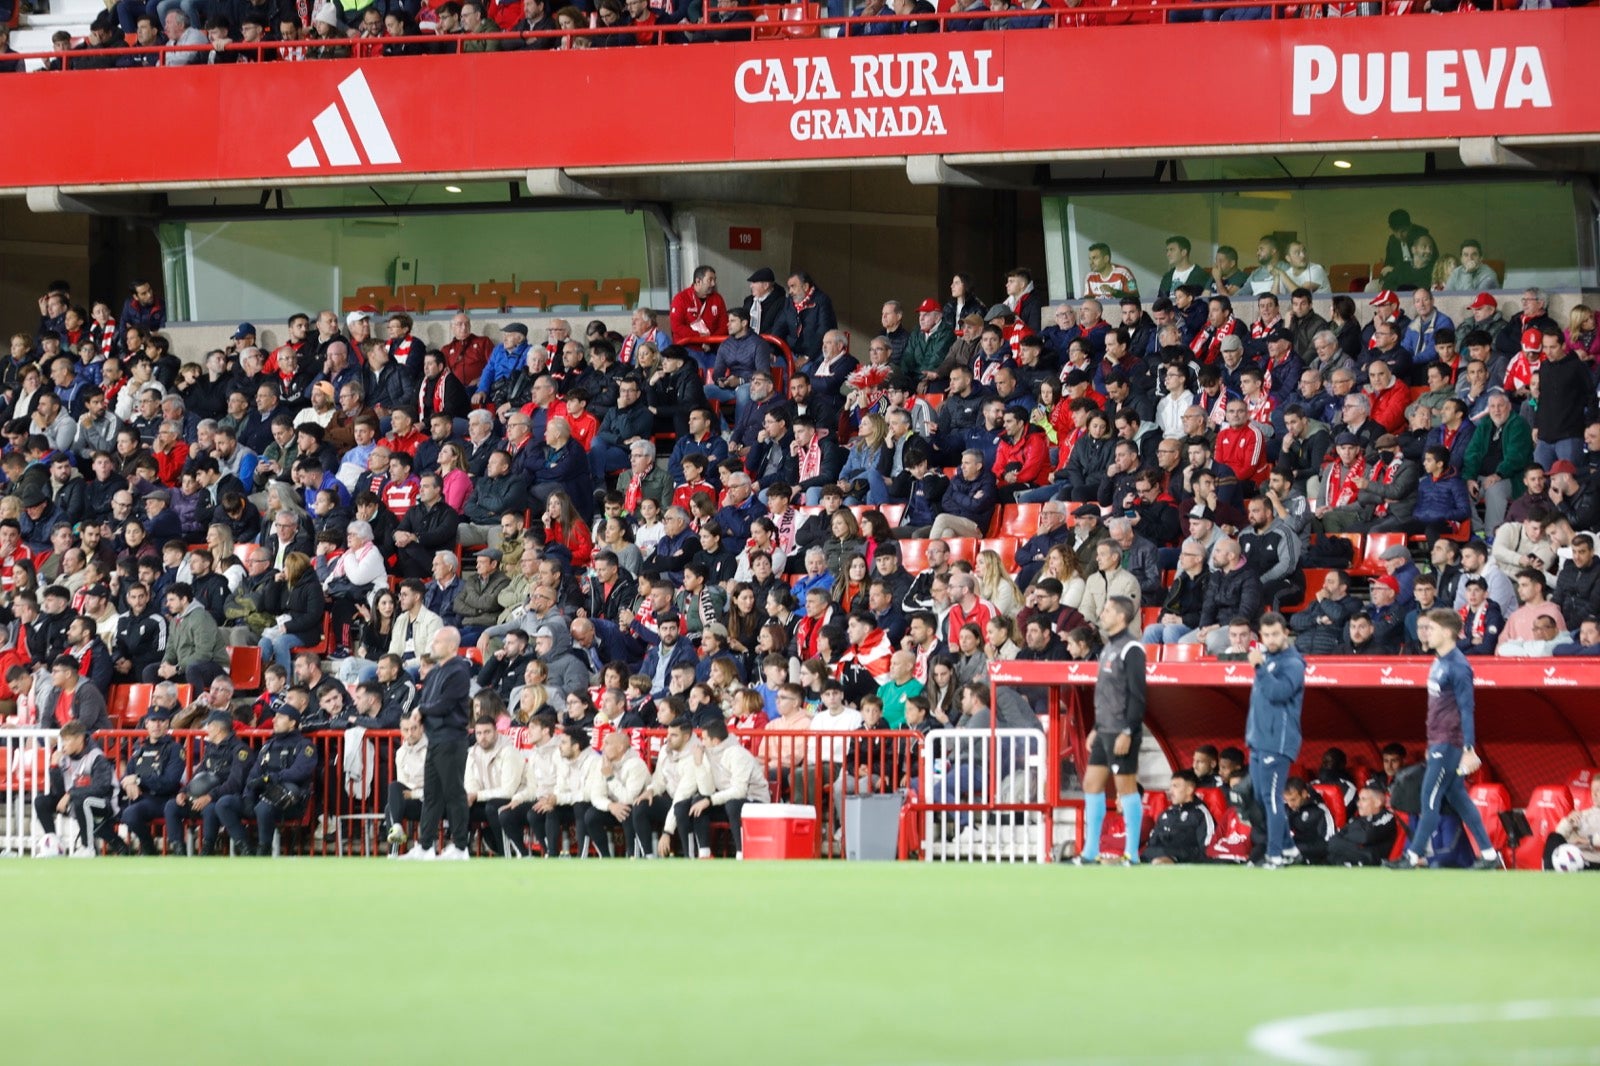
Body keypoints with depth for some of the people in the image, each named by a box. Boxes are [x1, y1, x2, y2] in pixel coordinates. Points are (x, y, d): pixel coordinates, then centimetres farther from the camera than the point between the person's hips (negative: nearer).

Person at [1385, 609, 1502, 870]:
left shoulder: (1457, 666, -16)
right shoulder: (1439, 662, 11)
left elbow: (1466, 709, -18)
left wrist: (1469, 750, -22)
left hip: (1449, 743, -10)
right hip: (1437, 742, 10)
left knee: (1430, 799, -6)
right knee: (1457, 798, 11)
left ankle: (1414, 856, -2)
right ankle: (1488, 854, 15)